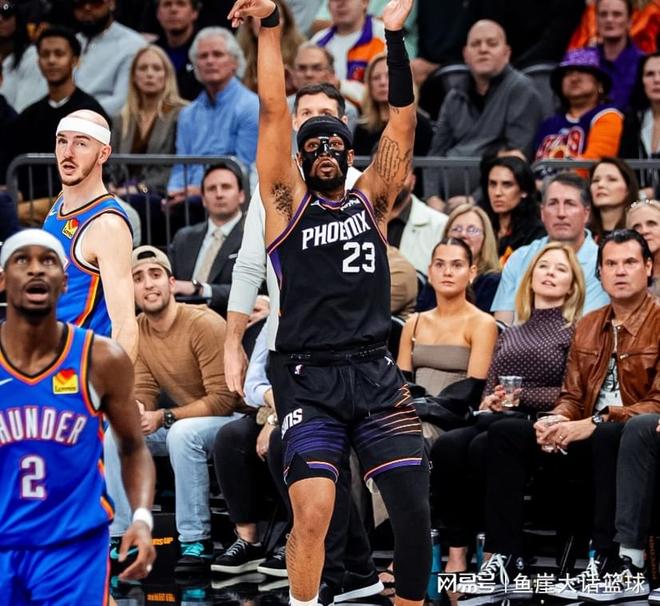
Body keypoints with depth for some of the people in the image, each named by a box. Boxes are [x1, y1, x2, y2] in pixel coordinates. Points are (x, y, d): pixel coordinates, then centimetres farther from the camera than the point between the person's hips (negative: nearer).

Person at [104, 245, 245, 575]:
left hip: (235, 419, -7)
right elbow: (143, 394, 0)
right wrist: (135, 410, -25)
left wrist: (163, 418, -27)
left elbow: (223, 399, -24)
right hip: (185, 421, 8)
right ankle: (123, 538, -1)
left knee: (183, 433, -35)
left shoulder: (204, 325, -22)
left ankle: (197, 543, -26)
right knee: (117, 434, -8)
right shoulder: (135, 332, 0)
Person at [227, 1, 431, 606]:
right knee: (312, 515, -19)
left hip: (378, 375, 3)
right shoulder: (289, 204, 8)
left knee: (415, 512, -3)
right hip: (309, 380, -3)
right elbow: (274, 110, 2)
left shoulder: (370, 201, 15)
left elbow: (403, 121, 8)